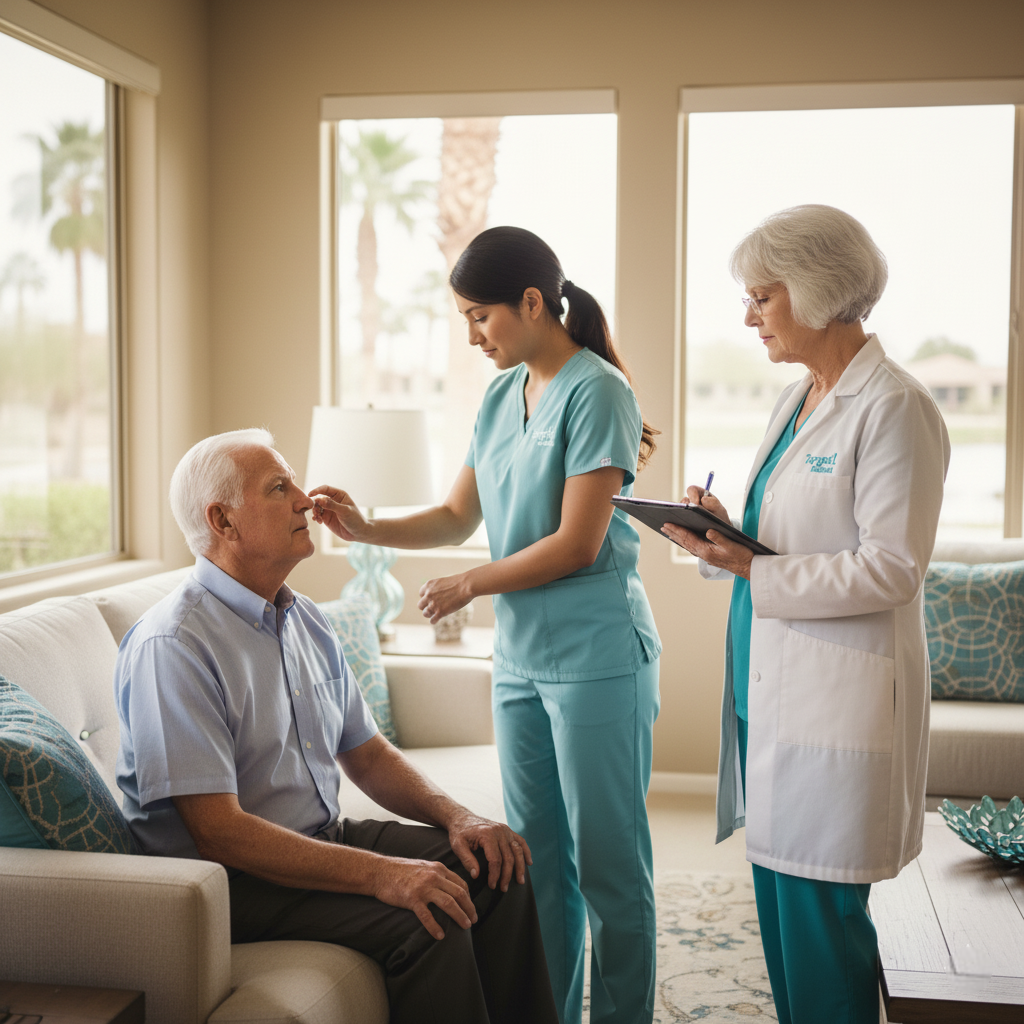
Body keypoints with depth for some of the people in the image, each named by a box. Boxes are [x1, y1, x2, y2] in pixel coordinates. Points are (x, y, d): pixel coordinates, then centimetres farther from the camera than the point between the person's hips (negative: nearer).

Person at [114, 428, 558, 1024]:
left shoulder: (307, 623, 9)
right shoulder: (171, 647, -19)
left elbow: (366, 754, 16)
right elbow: (217, 831, -26)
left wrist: (456, 816, -2)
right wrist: (380, 874, -31)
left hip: (323, 839, 9)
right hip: (228, 880, -8)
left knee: (498, 869, -4)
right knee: (429, 918, -26)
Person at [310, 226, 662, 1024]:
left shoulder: (597, 393, -12)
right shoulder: (502, 397, 12)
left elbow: (577, 544, -16)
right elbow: (457, 518, 15)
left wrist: (468, 586, -7)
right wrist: (363, 528, 0)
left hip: (596, 654, -7)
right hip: (520, 653, 8)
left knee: (607, 863, 2)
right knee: (538, 859, 14)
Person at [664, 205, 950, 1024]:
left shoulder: (894, 409, -13)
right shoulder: (797, 402, 14)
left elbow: (891, 567, -18)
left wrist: (753, 569, -20)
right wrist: (723, 535, 2)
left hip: (840, 698, -9)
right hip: (772, 688, 9)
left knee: (820, 913, -1)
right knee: (779, 903, 15)